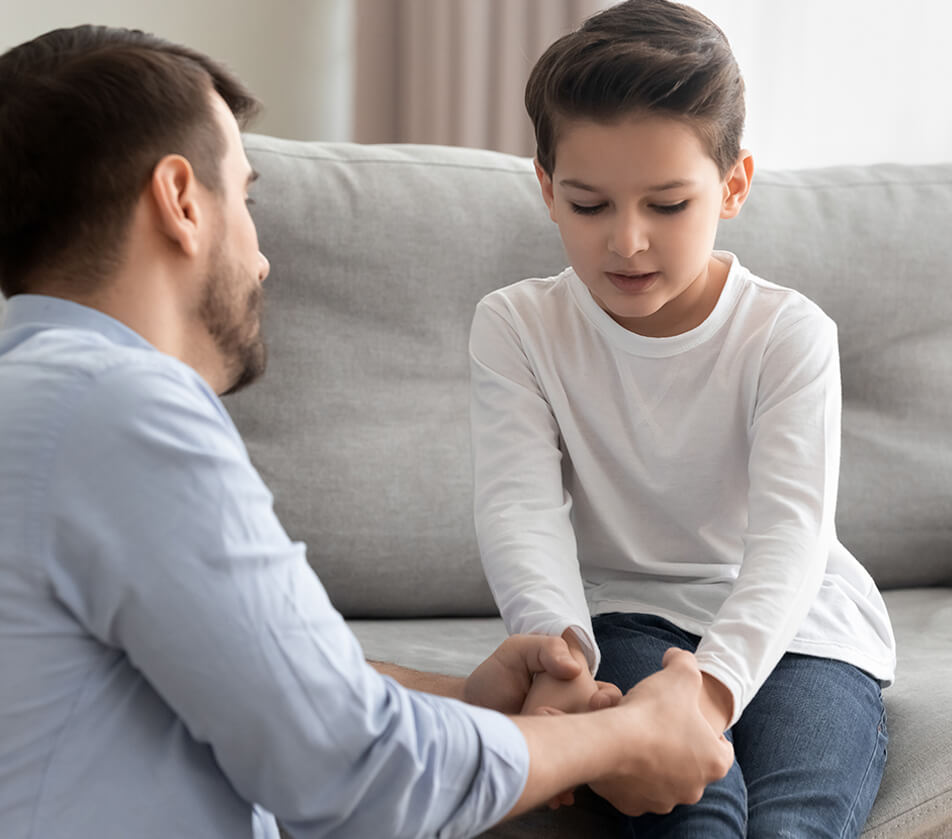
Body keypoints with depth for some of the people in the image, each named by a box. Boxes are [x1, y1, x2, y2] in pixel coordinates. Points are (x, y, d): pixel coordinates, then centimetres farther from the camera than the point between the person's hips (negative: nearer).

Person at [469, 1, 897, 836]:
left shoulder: (789, 335, -9)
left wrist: (713, 684, -42)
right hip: (624, 618, 0)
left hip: (792, 628, 0)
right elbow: (522, 504, -16)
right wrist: (557, 651, -38)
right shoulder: (518, 327, -3)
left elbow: (789, 533, -22)